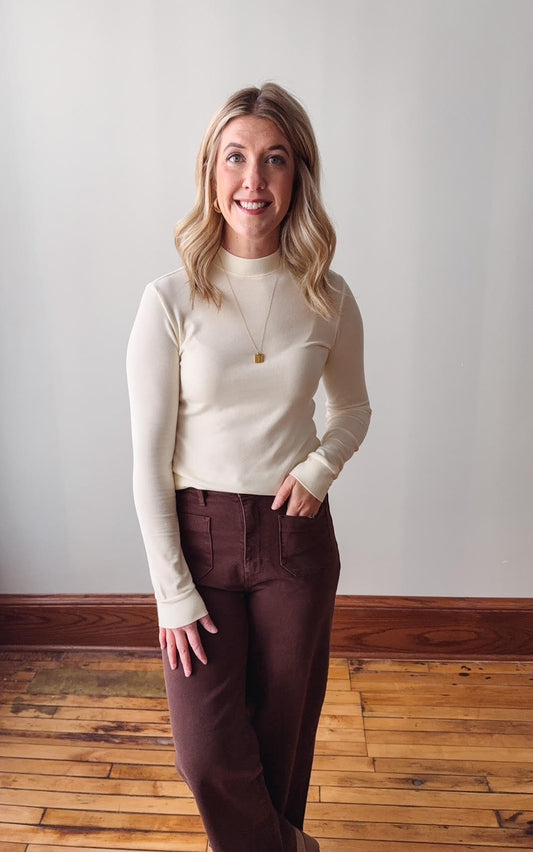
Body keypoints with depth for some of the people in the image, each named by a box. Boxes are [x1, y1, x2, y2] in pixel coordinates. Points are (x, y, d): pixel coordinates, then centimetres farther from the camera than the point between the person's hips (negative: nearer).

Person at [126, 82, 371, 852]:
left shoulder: (328, 299, -4)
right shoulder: (171, 300, -10)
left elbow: (354, 407, 13)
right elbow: (149, 461, -8)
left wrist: (322, 465, -8)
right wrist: (172, 591, -8)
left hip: (296, 533, 2)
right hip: (198, 531, -1)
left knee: (285, 726, 18)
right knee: (208, 751, 6)